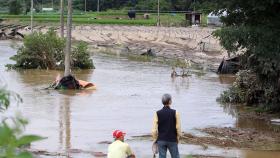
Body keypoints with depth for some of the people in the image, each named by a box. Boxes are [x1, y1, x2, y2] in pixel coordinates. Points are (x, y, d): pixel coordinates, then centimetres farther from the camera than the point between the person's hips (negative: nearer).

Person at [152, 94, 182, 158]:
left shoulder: (157, 113, -6)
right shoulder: (175, 113, -9)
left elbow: (154, 130, -7)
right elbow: (178, 128, -8)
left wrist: (155, 139, 6)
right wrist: (177, 138, 8)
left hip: (161, 140, 1)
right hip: (172, 140, -1)